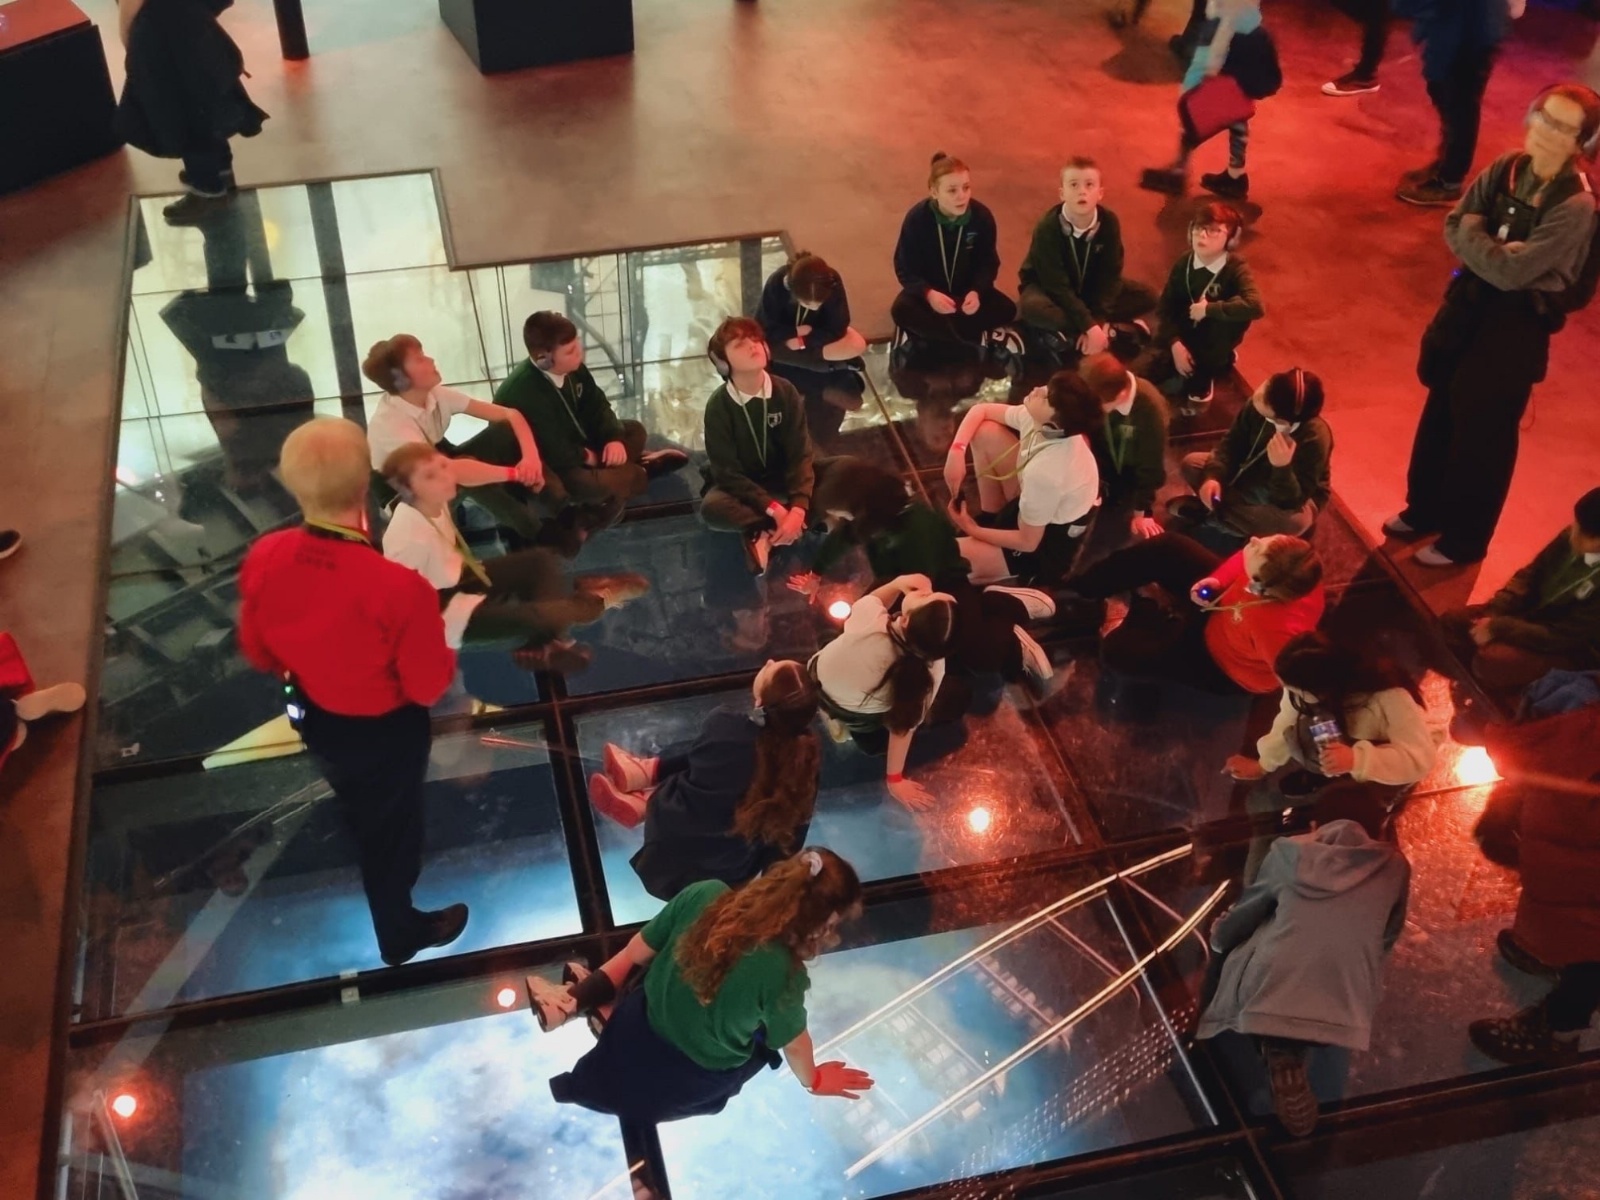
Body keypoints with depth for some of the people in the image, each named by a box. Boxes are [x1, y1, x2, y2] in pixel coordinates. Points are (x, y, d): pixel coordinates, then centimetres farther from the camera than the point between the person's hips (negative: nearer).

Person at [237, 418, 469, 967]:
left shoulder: (263, 559, -24)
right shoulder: (399, 586, -40)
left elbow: (258, 653, -6)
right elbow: (428, 686, -24)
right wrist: (446, 657, -2)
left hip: (313, 720, 5)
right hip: (385, 732, -5)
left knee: (359, 812, 36)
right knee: (392, 829, 25)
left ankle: (385, 884, 68)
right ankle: (399, 932, 52)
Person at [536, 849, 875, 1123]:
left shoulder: (703, 894, -21)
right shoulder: (782, 972, -31)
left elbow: (635, 954, -5)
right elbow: (794, 1045, -10)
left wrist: (588, 991, 13)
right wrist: (812, 1080, 13)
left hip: (637, 1035, 4)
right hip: (693, 1085, -4)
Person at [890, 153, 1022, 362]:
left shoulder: (982, 216, -15)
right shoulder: (917, 218, -20)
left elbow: (988, 263, -7)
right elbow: (905, 269, -15)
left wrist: (977, 291, -27)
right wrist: (928, 294, -34)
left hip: (967, 290, 2)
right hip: (928, 290, -2)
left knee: (1006, 309, -24)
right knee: (901, 310, -34)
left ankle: (929, 333, -29)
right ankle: (984, 338, -31)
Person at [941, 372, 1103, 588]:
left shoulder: (1044, 472, -39)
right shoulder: (1038, 420, -19)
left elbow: (1027, 542, -25)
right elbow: (980, 410, -1)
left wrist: (973, 530, -12)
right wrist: (957, 451, -17)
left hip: (1050, 546, -8)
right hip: (1042, 505, 8)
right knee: (985, 432, -1)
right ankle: (992, 517, 16)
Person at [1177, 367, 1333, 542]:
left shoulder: (1314, 437, -36)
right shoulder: (1256, 406, -23)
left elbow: (1292, 501, -36)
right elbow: (1231, 443, -8)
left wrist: (1283, 468, -55)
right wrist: (1212, 476, -26)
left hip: (1294, 493, -4)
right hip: (1252, 474, 4)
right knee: (1191, 463, -9)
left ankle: (1211, 512, -21)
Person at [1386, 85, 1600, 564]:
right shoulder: (1507, 168, -4)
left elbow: (1509, 272, -27)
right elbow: (1452, 227, -1)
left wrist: (1474, 231, -12)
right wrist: (1492, 250, -20)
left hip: (1517, 324, -7)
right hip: (1469, 302, 7)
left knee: (1482, 435, 7)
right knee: (1440, 412, 21)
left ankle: (1462, 539, 26)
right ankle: (1424, 508, 42)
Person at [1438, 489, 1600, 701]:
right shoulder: (1573, 537, -11)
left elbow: (1561, 637, -27)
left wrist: (1497, 628, -23)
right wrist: (1493, 613, -9)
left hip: (1571, 651, -8)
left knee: (1490, 661, -29)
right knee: (1450, 621, -1)